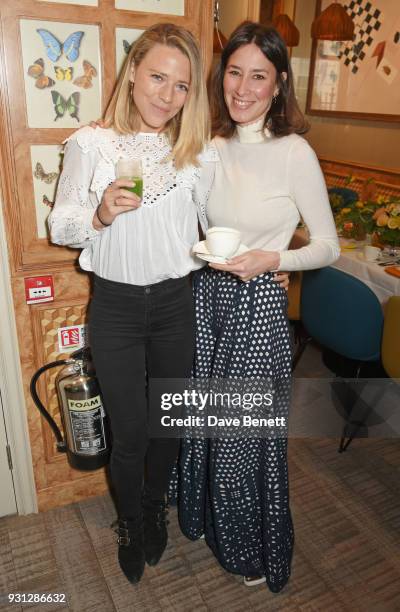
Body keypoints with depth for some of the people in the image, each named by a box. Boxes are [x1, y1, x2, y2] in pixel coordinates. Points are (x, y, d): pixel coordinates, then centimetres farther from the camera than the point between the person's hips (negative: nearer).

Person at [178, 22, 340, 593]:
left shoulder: (294, 153, -13)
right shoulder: (212, 147, 4)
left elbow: (328, 247, -8)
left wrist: (271, 259, -22)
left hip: (257, 305, -5)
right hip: (205, 295, 6)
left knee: (247, 431, 9)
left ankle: (255, 550, 40)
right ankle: (207, 519, 50)